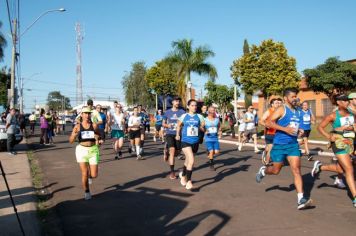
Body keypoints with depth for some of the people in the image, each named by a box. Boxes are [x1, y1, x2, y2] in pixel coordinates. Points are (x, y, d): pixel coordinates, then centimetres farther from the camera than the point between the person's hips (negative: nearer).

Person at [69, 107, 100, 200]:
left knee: (94, 175, -1)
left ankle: (89, 175, 36)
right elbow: (71, 141, -2)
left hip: (93, 150, 1)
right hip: (81, 150, 0)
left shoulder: (94, 125, -1)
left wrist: (97, 137, -16)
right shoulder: (77, 126, -1)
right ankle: (86, 192, 21)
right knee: (84, 174, -2)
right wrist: (74, 135, -24)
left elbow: (100, 137, 8)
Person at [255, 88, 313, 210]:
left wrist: (298, 131, 8)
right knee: (276, 170, 8)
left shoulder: (296, 111, 12)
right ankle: (263, 171, 43)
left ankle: (301, 199, -9)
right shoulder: (281, 109, -9)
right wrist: (285, 129, -26)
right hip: (280, 144, -5)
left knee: (296, 170, -7)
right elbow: (268, 123, -19)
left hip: (293, 144, 5)